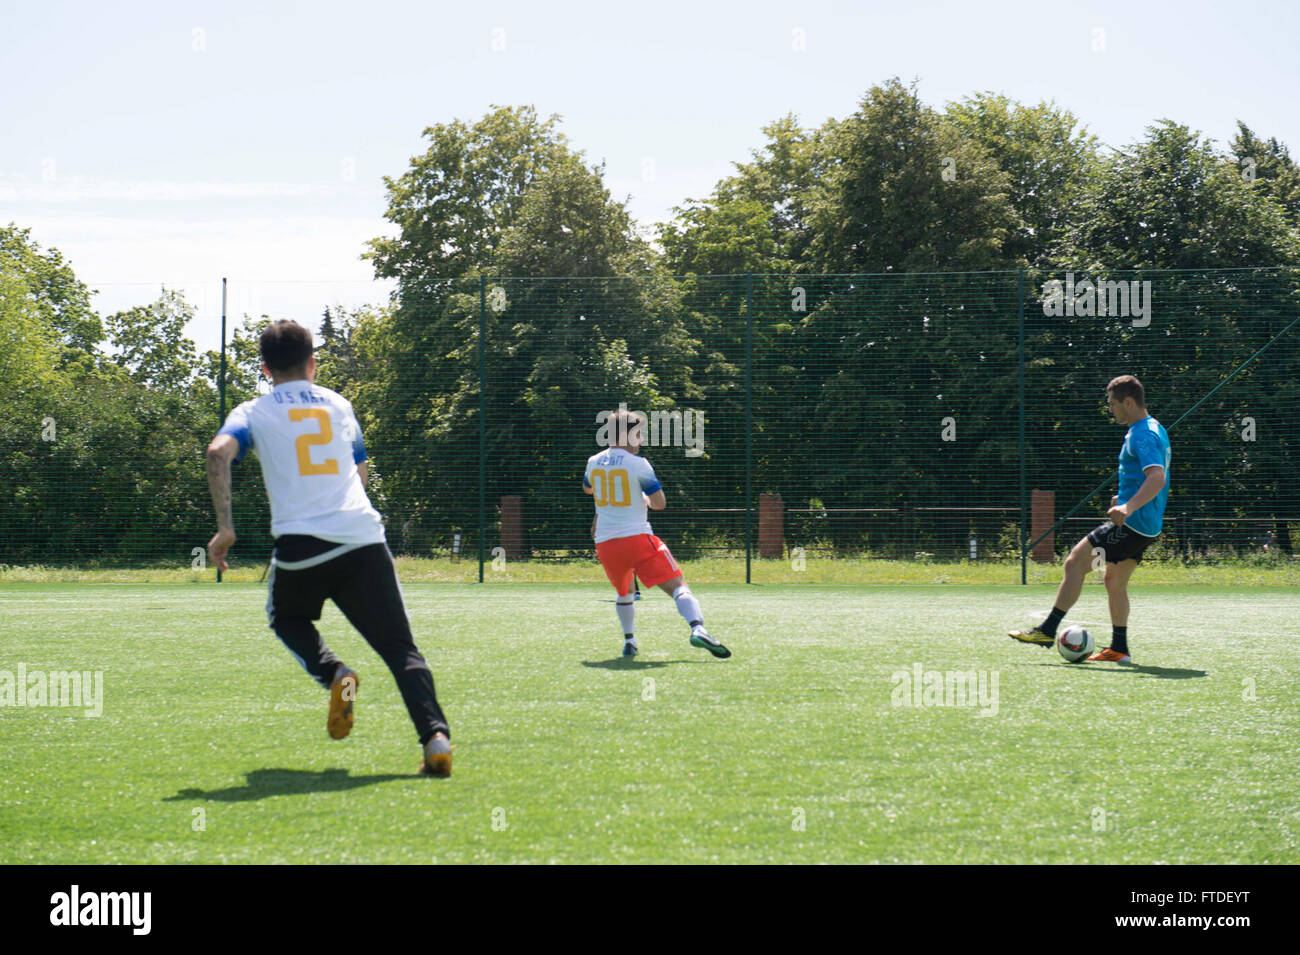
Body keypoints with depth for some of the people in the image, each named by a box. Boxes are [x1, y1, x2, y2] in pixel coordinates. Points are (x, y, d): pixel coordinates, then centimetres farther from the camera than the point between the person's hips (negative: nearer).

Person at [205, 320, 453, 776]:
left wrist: (224, 527, -8)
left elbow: (219, 451, -10)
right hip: (364, 540, 2)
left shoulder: (254, 412, 11)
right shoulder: (339, 405, 20)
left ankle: (334, 674, 1)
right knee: (401, 649, 4)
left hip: (301, 545, -1)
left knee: (287, 617, 29)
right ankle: (435, 735, -19)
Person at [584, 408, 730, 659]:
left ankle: (629, 641, 24)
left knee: (624, 592, 30)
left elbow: (588, 488, 34)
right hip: (637, 538, -5)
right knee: (677, 584, -11)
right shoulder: (638, 464, -6)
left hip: (605, 544, 5)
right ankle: (697, 628, -33)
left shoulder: (593, 462, 11)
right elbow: (660, 503, -6)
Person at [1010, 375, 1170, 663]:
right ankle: (1119, 648, 17)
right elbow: (1156, 476, 29)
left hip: (1133, 523, -10)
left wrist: (1129, 507, -43)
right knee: (1115, 582, 16)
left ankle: (1048, 629, -8)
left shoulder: (1142, 435, -17)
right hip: (1147, 527, 10)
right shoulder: (1155, 429, 16)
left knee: (1075, 562, -9)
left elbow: (1157, 478, -31)